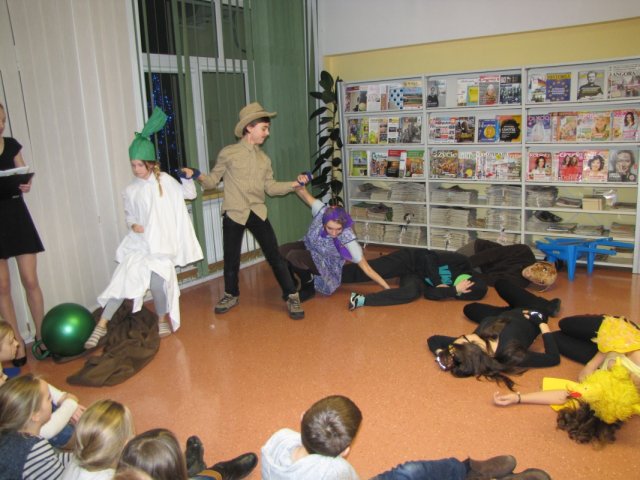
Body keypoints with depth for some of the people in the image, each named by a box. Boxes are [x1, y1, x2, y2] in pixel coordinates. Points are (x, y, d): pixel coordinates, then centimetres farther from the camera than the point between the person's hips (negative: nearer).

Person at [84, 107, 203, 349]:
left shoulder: (164, 181, -1)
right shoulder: (131, 190, 4)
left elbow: (188, 194, 11)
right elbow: (129, 213, 16)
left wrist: (188, 179, -7)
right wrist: (133, 224, -4)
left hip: (162, 243, -2)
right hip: (138, 242, 2)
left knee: (157, 279, -11)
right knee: (124, 277, -8)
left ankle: (163, 318, 18)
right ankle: (102, 324, 1)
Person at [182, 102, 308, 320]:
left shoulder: (264, 158, 10)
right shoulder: (228, 153, -4)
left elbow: (271, 187, 8)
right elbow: (213, 180, 0)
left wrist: (295, 184, -2)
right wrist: (197, 176, -19)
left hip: (258, 213, 3)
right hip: (233, 214, -2)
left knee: (275, 256, -2)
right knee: (231, 259, 10)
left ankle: (291, 297, 8)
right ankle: (231, 295, 33)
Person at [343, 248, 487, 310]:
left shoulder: (454, 286, -12)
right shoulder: (461, 262, -22)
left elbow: (429, 294, -19)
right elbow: (428, 257, -22)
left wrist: (455, 291, -31)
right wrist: (438, 284, -28)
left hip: (418, 278, 3)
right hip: (409, 260, -2)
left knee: (414, 292, -31)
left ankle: (362, 300, -33)